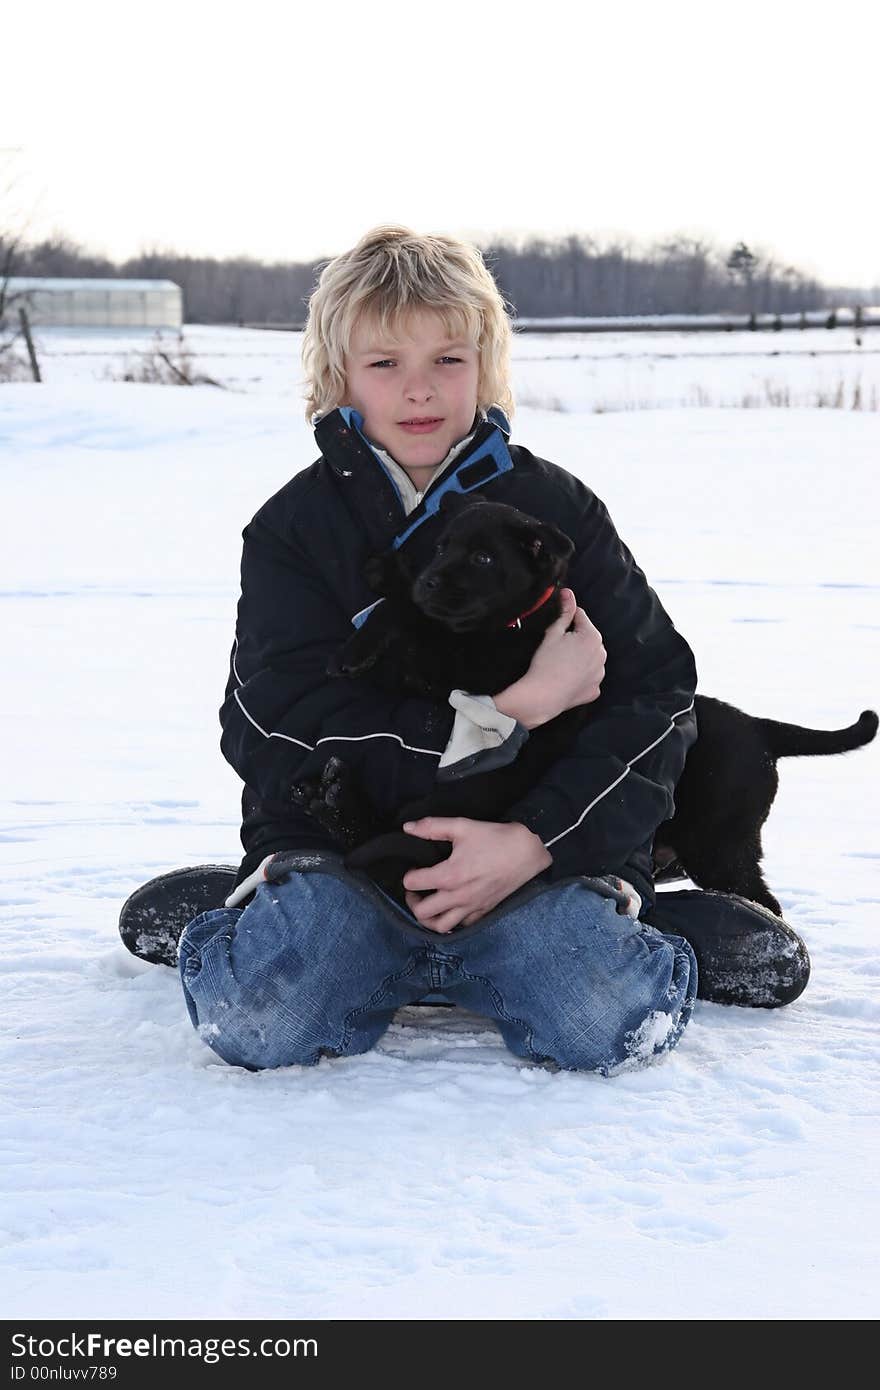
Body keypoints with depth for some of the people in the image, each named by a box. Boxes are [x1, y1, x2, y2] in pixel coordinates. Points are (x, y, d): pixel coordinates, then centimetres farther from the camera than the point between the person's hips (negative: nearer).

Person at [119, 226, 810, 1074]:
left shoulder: (559, 512, 5)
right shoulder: (294, 528, 3)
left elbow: (657, 697, -1)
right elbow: (274, 736, -10)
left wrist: (532, 842, -17)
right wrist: (513, 706, -17)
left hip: (540, 853, 0)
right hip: (340, 844, 0)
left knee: (609, 1020, -29)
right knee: (260, 1019, -28)